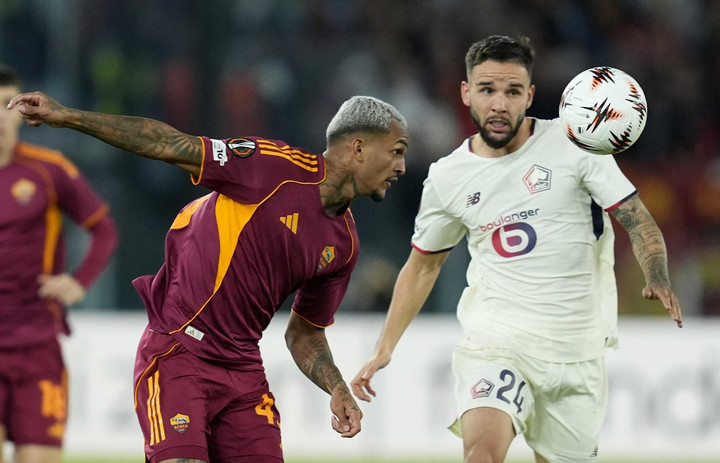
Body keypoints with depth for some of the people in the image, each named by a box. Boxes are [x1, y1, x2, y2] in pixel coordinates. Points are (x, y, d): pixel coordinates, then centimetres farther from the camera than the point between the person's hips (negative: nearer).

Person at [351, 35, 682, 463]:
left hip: (576, 346, 0)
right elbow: (423, 265, 18)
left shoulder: (574, 146, -4)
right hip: (494, 339, 0)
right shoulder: (447, 178, 3)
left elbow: (637, 220, -5)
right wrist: (384, 349, 15)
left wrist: (658, 281, -24)